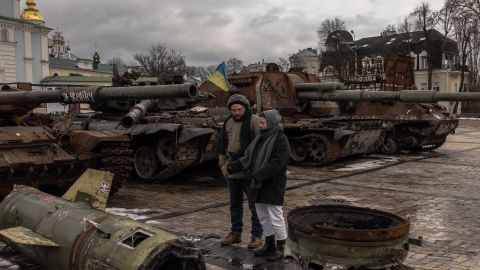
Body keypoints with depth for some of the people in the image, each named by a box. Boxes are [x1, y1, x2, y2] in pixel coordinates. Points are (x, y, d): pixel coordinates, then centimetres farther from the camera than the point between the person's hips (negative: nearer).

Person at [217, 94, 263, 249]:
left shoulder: (254, 121, -11)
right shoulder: (228, 123, 9)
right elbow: (222, 145, 17)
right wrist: (223, 164, 12)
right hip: (232, 172, 6)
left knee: (254, 205, 3)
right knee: (235, 204, 16)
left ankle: (257, 236, 14)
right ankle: (235, 233, 28)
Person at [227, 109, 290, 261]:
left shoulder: (281, 139, -13)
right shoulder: (261, 138, 11)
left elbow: (277, 163, -22)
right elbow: (248, 157, 11)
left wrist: (258, 174, -23)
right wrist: (233, 166, -1)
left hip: (273, 185, -8)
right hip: (260, 185, 8)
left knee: (275, 217, -1)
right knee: (263, 216, 14)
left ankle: (280, 248, 13)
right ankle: (270, 245, 27)